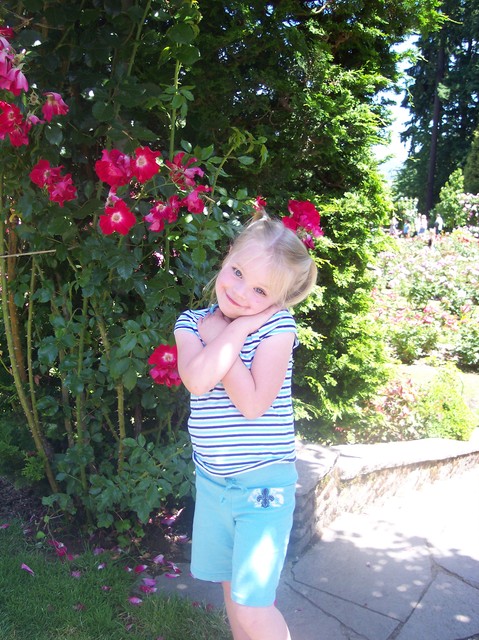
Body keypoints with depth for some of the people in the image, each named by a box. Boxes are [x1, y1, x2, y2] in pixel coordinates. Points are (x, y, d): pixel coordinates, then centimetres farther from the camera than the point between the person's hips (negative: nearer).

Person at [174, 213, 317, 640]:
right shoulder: (191, 323, -1)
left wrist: (217, 332, -20)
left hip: (263, 484, -5)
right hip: (211, 482, 5)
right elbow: (197, 380, -22)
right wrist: (237, 328, -19)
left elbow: (252, 404, -23)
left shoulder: (277, 324, -12)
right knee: (231, 588, 22)